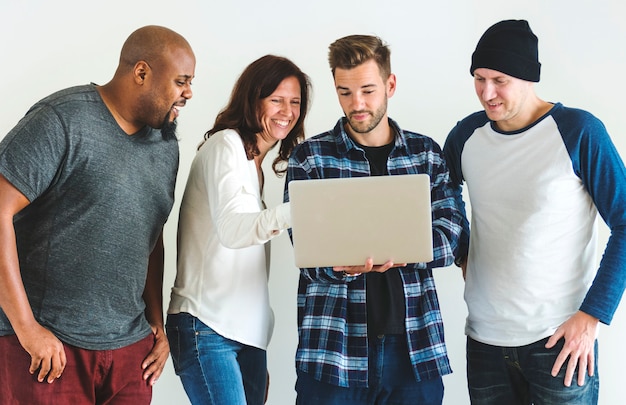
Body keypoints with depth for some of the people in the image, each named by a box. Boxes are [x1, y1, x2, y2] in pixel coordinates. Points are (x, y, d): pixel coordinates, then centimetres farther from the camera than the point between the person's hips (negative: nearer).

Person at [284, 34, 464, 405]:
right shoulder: (310, 157, 1)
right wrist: (342, 264, -26)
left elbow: (450, 238, 1)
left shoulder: (427, 153, 7)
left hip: (416, 347, 2)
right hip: (334, 348, -1)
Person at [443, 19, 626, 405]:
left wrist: (592, 315, -14)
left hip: (561, 337, -4)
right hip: (485, 337, 4)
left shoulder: (580, 132, -10)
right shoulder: (465, 135, 2)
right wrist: (464, 255, 9)